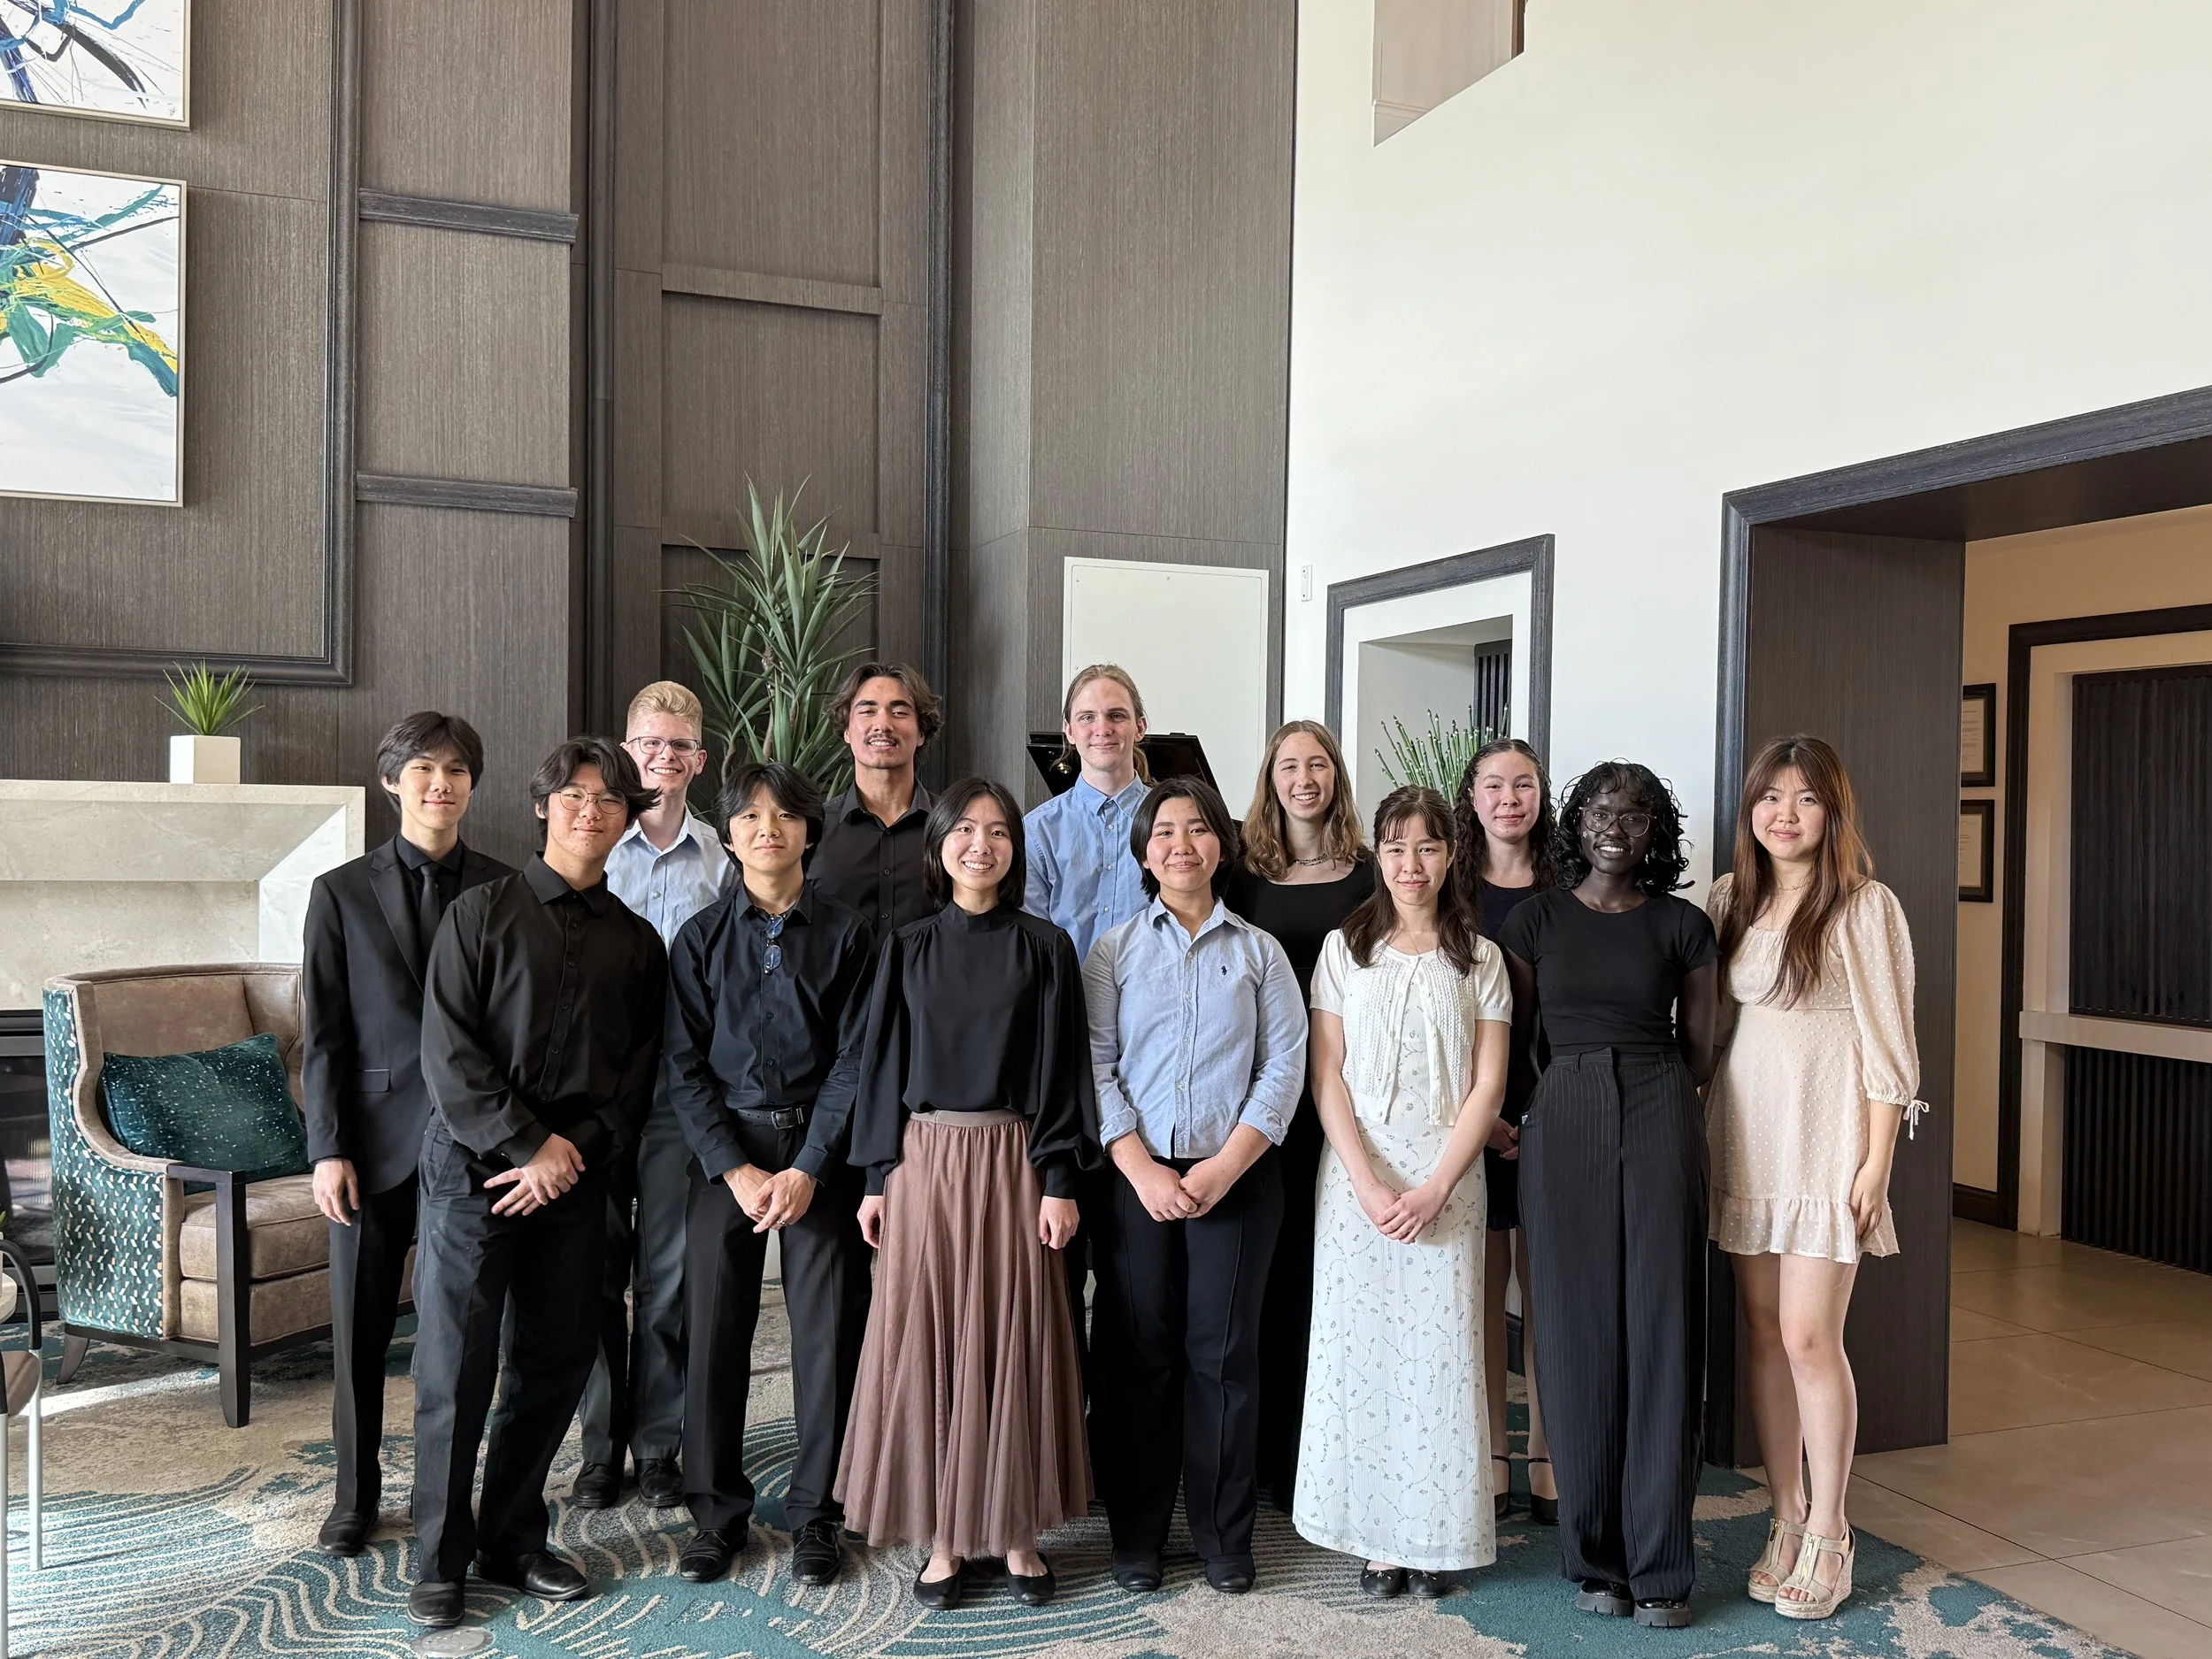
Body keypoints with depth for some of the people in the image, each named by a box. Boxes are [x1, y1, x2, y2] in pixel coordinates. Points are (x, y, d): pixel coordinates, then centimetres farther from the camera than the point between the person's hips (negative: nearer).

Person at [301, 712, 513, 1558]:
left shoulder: (505, 892, 4)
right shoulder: (342, 892, 3)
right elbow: (322, 1034, 1)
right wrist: (327, 1148, -6)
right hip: (377, 1136, 0)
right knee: (360, 1324, 8)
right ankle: (356, 1494, 24)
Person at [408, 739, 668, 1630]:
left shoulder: (637, 943, 11)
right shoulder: (482, 913, 0)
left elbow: (638, 1073, 8)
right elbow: (448, 1053, -7)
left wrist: (575, 1152, -6)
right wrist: (531, 1142, -12)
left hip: (574, 1179, 3)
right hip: (474, 1164, -3)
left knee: (558, 1362, 8)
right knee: (456, 1369, 0)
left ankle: (514, 1539, 25)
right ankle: (440, 1561, 15)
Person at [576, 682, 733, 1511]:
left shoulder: (720, 859, 4)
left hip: (683, 1085, 0)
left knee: (669, 1273, 5)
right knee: (597, 1269, 7)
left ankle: (659, 1443, 18)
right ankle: (601, 1445, 20)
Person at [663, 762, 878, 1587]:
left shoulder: (848, 933, 1)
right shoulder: (700, 938, 4)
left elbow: (854, 1059, -2)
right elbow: (683, 1064, 1)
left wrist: (807, 1169, -10)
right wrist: (737, 1169, -8)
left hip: (820, 1153, -1)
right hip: (725, 1153, 1)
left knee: (827, 1331, 1)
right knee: (714, 1330, 3)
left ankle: (815, 1513, 16)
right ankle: (716, 1512, 18)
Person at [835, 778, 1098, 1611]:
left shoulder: (1044, 948, 2)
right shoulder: (907, 948, 6)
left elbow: (1062, 1066, 0)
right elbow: (883, 1064, 8)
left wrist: (1060, 1181, -5)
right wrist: (878, 1178, 3)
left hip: (1011, 1161, -1)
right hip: (925, 1159, 1)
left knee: (1015, 1340, 3)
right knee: (927, 1340, 3)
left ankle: (1016, 1530, 17)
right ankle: (943, 1534, 15)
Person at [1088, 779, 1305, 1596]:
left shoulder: (1260, 952, 8)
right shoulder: (1114, 950, 7)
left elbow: (1284, 1067, 0)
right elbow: (1095, 1065, 0)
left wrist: (1225, 1167, -10)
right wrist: (1141, 1169, -11)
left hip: (1236, 1178, 0)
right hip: (1137, 1176, 0)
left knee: (1223, 1352, 3)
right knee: (1137, 1351, 3)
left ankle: (1225, 1537, 17)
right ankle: (1137, 1536, 16)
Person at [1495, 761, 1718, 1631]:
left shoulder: (1684, 925, 7)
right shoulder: (1535, 918, 7)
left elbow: (1697, 1044, 14)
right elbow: (1512, 1036, 10)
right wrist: (1499, 1119, 7)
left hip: (1660, 1119, 0)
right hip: (1563, 1121, 0)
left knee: (1661, 1333, -1)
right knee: (1579, 1331, 2)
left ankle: (1659, 1564, 8)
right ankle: (1593, 1553, 13)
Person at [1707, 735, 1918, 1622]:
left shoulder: (1865, 906, -5)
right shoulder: (1733, 898, 10)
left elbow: (1889, 1046, -6)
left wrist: (1875, 1165, -10)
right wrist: (1701, 1134, 9)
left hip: (1824, 1141, -5)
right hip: (1743, 1139, 5)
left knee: (1808, 1336, -6)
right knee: (1763, 1329, 8)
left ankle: (1827, 1536, 8)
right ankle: (1786, 1519, 19)